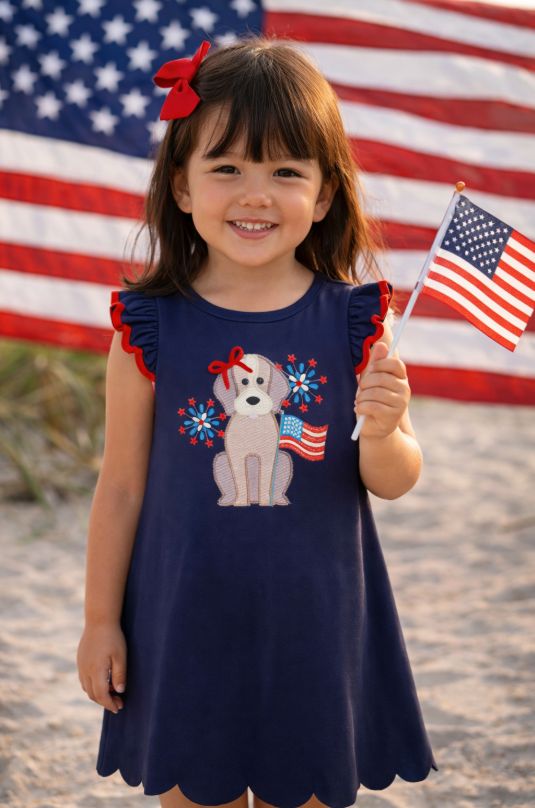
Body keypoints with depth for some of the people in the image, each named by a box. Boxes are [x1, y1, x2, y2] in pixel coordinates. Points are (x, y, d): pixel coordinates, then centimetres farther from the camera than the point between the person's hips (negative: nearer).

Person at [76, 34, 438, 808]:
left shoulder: (354, 321, -9)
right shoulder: (151, 328, -11)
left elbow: (393, 482, -1)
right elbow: (122, 485, -2)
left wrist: (383, 433, -23)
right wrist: (101, 620, 3)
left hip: (314, 626, 1)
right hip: (187, 623, 0)